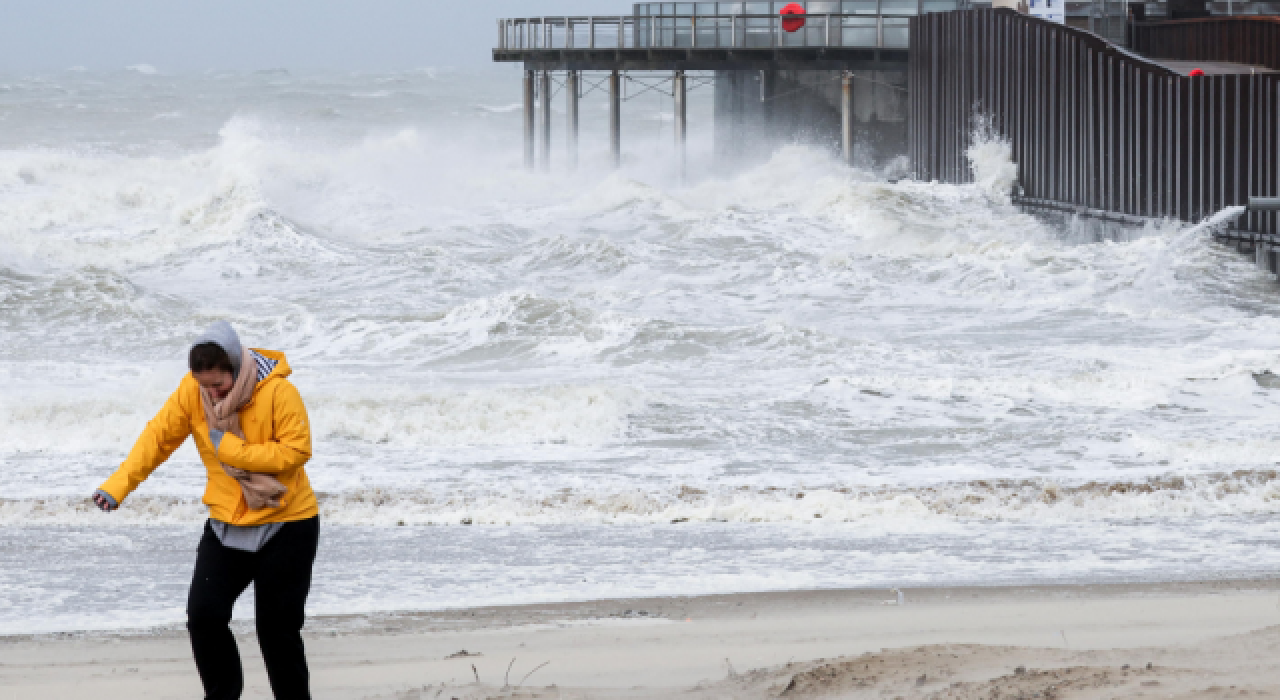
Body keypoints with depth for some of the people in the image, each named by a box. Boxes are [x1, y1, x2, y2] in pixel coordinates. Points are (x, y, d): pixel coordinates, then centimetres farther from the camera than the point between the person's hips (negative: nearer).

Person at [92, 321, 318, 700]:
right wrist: (119, 485, -19)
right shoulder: (192, 391, -10)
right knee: (203, 614, -7)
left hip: (285, 525, -4)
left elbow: (296, 451, -22)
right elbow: (159, 437, -8)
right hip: (227, 523, 4)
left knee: (277, 627, 1)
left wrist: (231, 449, -25)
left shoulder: (278, 393, -21)